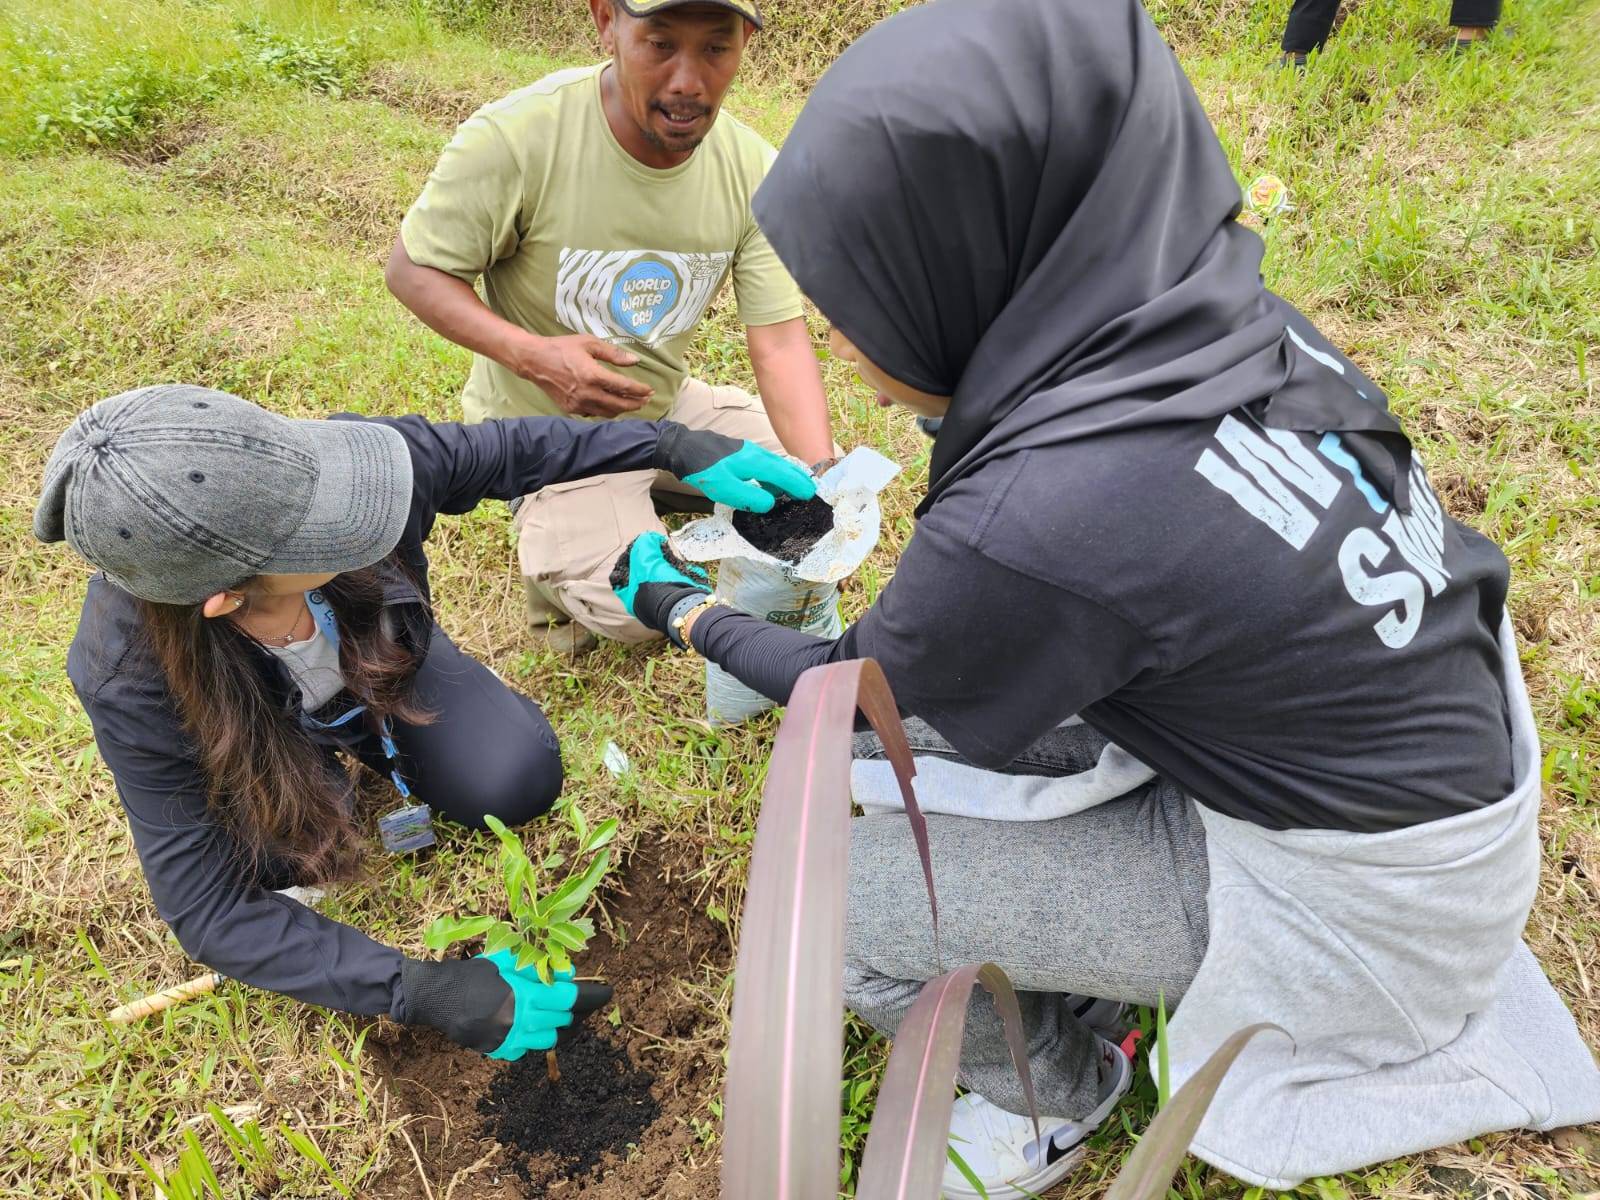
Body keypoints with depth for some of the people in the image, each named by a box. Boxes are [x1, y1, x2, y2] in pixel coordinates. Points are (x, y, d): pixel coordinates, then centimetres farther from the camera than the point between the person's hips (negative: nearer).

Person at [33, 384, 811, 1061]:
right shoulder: (134, 680, -41)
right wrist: (423, 995, -40)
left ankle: (373, 736, 15)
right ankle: (317, 759, 7)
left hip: (382, 658, 2)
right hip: (250, 719, -1)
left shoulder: (334, 457, -39)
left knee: (518, 783, -16)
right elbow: (210, 910, -34)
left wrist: (674, 448, -23)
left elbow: (509, 449, -20)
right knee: (285, 848, -29)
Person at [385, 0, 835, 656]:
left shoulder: (754, 170, -14)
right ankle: (552, 537, 12)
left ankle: (641, 499, 18)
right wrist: (529, 354, -34)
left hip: (667, 404, 5)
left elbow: (780, 339, -15)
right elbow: (412, 268, -16)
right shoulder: (513, 138, -27)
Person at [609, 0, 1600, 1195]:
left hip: (1350, 886, -7)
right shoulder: (1215, 317, -12)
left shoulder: (1031, 525, -34)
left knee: (832, 896, -6)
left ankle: (1048, 1102, 22)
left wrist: (688, 613, 6)